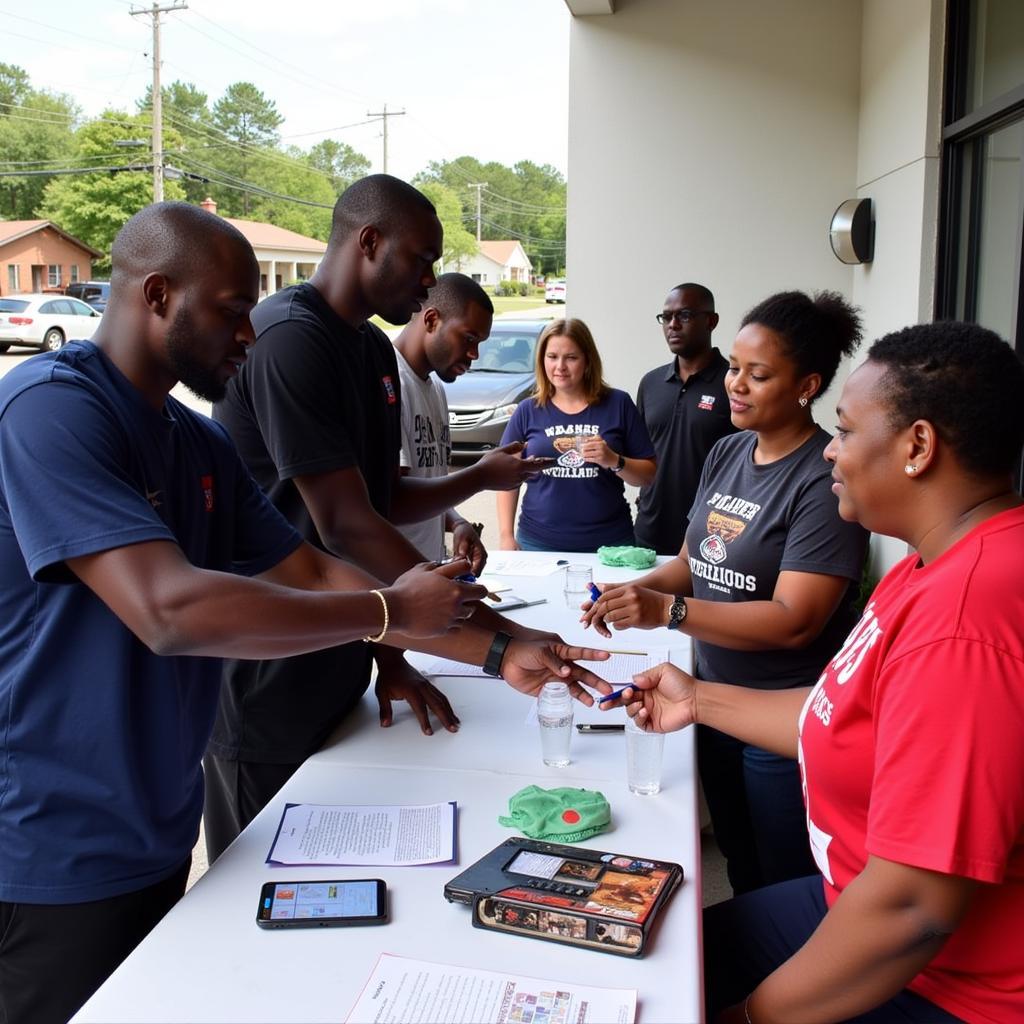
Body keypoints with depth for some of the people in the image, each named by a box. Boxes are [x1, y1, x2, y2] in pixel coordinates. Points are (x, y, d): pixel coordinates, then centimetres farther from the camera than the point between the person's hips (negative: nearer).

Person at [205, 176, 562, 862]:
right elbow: (346, 526, -25)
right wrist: (495, 633, -24)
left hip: (337, 671, 9)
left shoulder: (376, 350, 10)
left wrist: (480, 478, -2)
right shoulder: (289, 338, -20)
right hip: (269, 685, -9)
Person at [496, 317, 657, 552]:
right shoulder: (528, 411, 4)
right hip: (538, 542, 1)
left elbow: (648, 475, 2)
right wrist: (506, 536, -1)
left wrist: (614, 461, -17)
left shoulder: (618, 404, 0)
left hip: (608, 543, -1)